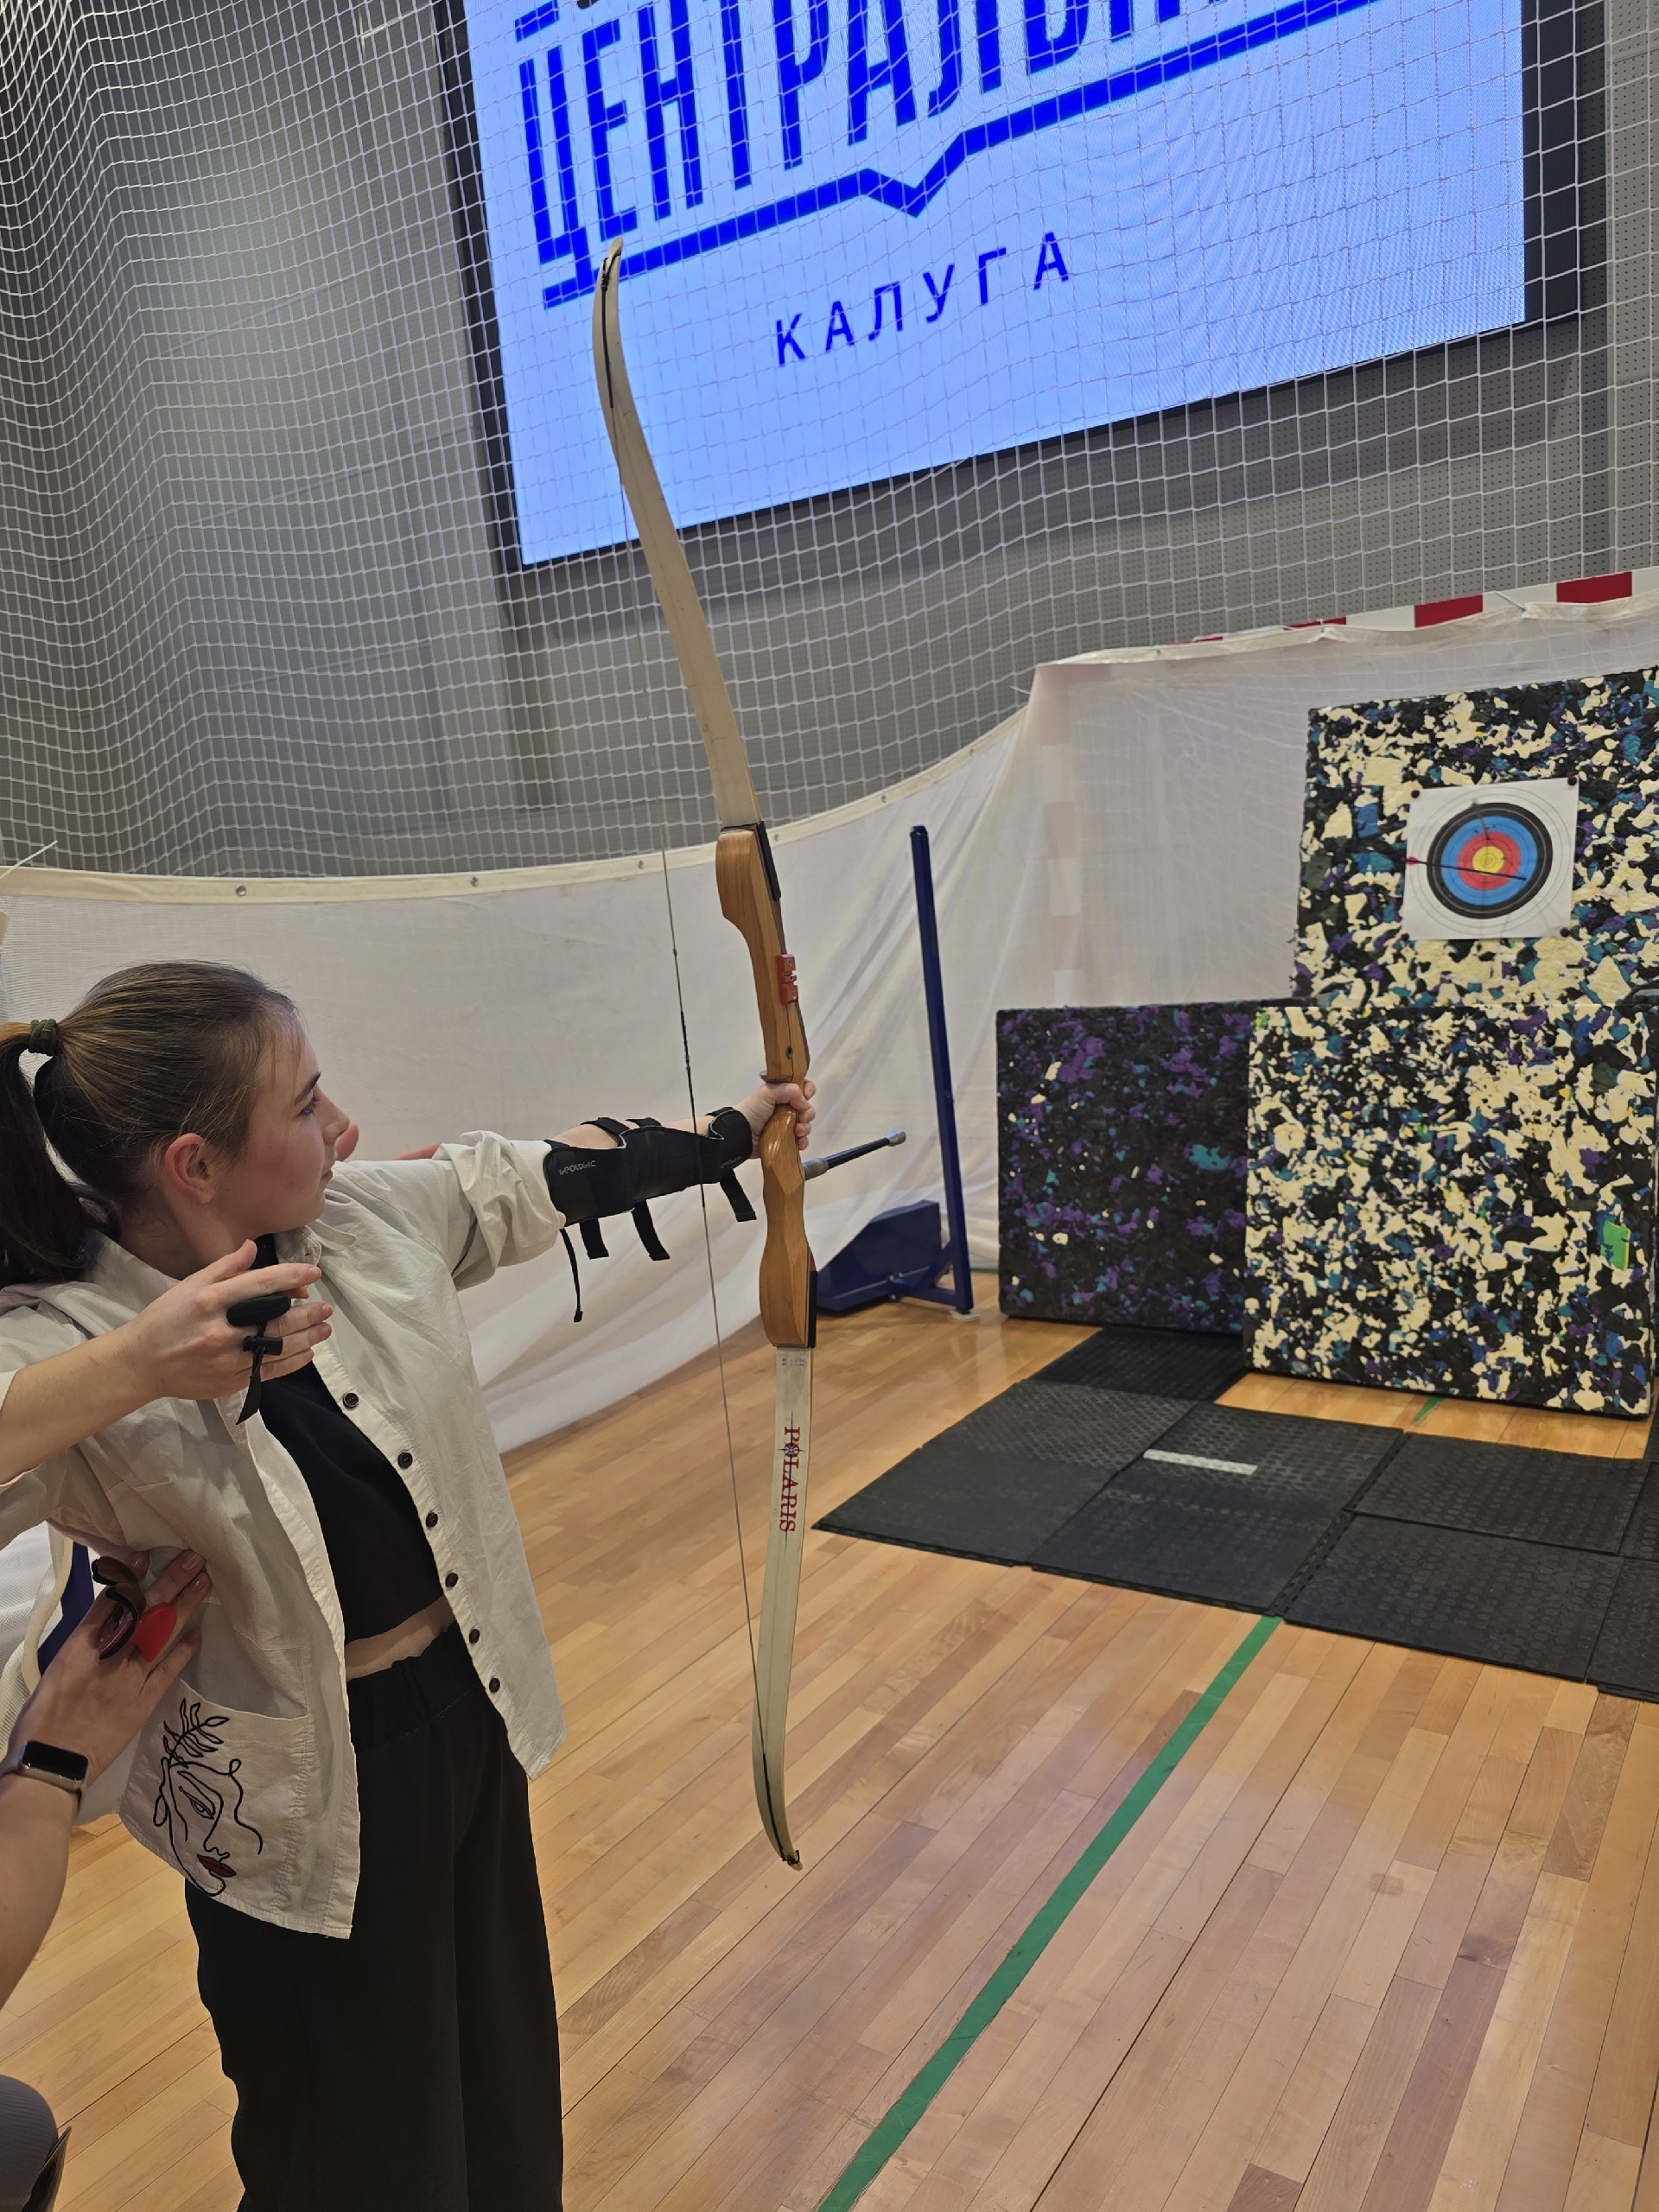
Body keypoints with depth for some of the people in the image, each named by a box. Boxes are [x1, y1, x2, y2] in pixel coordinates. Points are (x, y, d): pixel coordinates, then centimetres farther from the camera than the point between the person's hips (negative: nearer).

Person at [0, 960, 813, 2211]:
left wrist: (732, 1133, 13)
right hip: (302, 1796, -5)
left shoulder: (374, 1217, -9)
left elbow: (549, 1175, 3)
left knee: (501, 2065, 26)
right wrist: (129, 1371, -49)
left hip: (470, 1717, 6)